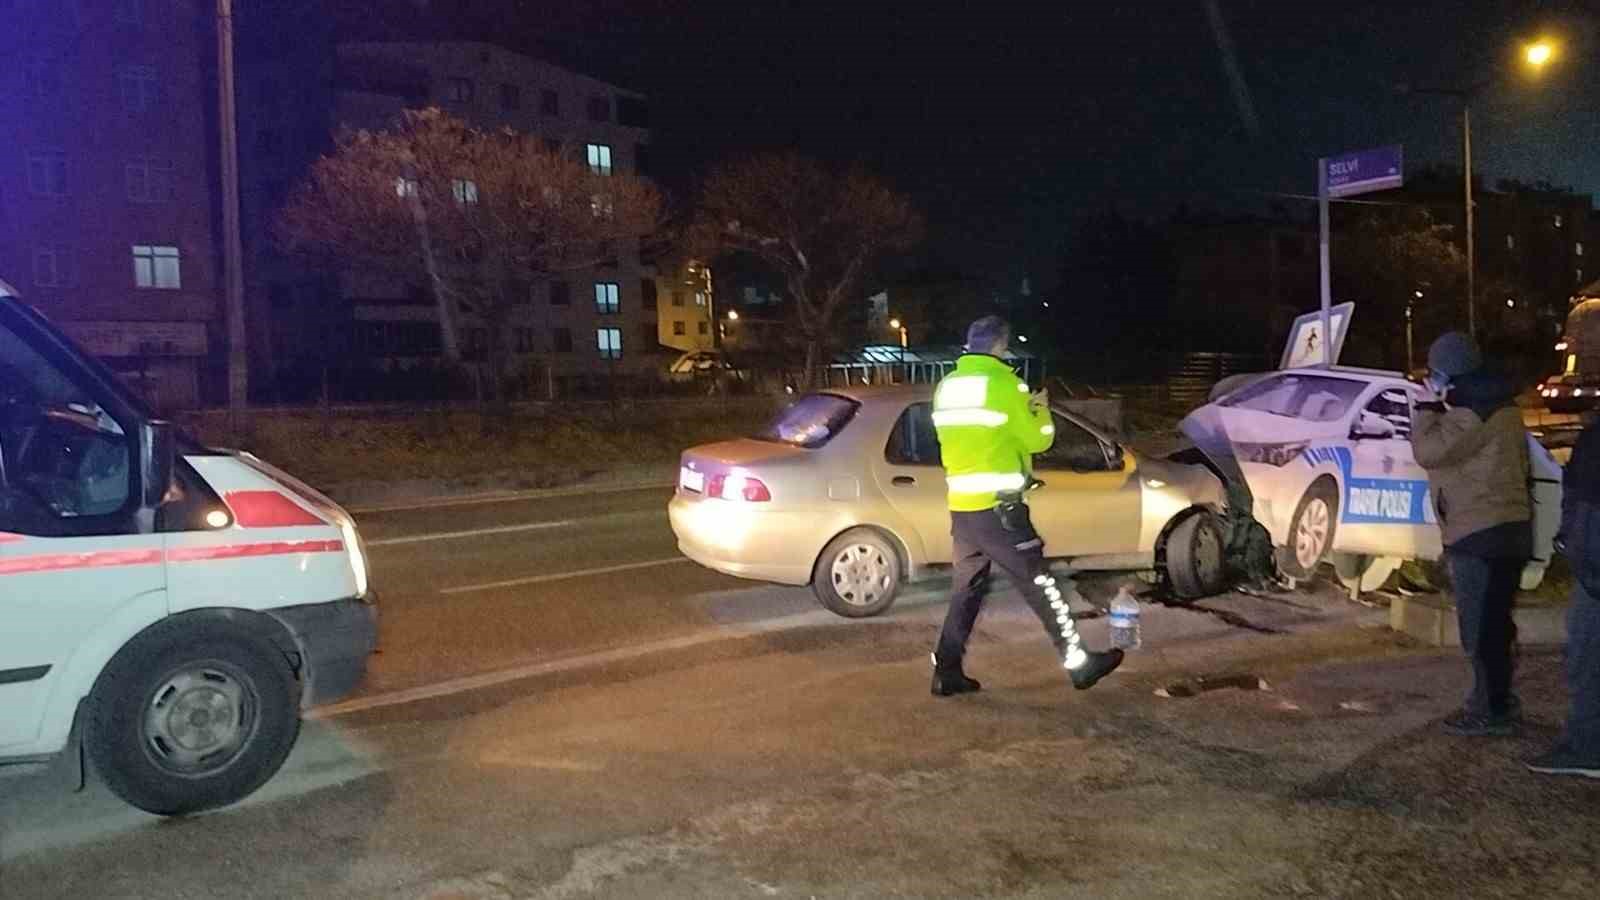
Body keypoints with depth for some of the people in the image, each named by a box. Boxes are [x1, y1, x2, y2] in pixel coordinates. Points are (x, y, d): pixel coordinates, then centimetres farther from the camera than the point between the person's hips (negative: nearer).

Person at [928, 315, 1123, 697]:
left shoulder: (946, 387, 11)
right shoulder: (1003, 384, -11)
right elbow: (1038, 438, -5)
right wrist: (1040, 410, 15)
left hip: (961, 507, 7)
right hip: (998, 508, -7)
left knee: (967, 589, 13)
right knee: (1039, 584, 2)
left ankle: (947, 673, 12)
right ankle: (1080, 664, 11)